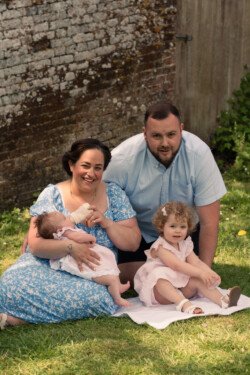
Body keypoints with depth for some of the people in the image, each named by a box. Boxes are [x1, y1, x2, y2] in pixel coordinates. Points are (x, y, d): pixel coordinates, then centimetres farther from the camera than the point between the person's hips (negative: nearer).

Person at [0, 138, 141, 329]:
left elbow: (133, 243, 3)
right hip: (48, 267, -3)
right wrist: (70, 247, -26)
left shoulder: (114, 195, 5)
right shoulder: (52, 195, -1)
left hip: (93, 277, 3)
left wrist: (107, 223, -13)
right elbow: (35, 244, -9)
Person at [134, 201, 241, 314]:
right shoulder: (160, 247, -16)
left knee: (198, 280, -16)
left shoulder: (185, 245, 8)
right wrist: (200, 272, -35)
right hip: (159, 291, -6)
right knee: (161, 277, -37)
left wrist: (210, 273, -25)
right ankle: (184, 304, -55)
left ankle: (222, 300, -33)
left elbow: (196, 262, -4)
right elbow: (177, 265, -28)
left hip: (181, 289, 6)